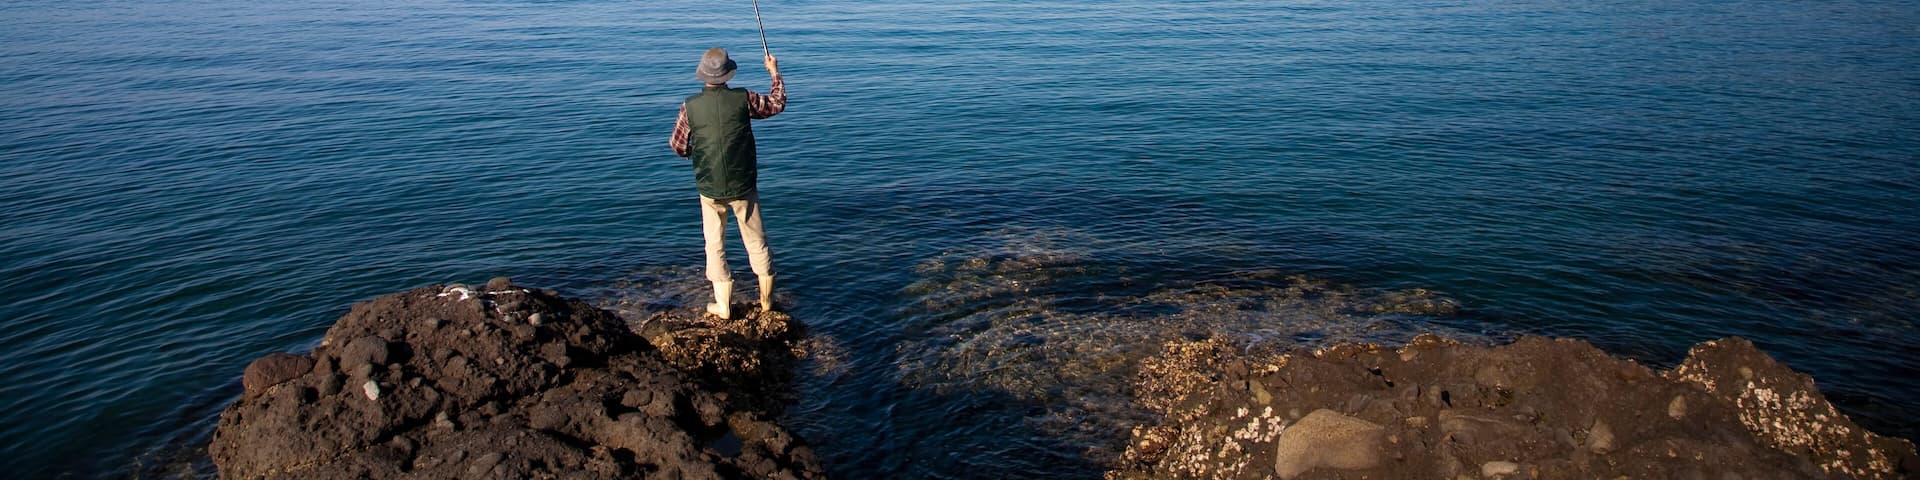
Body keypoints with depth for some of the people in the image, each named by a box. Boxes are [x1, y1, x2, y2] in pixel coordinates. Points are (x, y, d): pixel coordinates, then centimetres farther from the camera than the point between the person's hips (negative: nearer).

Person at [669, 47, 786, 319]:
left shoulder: (690, 107, -9)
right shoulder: (743, 99, -10)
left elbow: (679, 148, 1)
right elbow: (777, 104, 7)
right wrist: (775, 73, 21)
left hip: (710, 189, 0)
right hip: (744, 186, 0)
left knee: (715, 245, 12)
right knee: (756, 241, 14)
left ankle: (723, 306, 16)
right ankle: (767, 301, 23)